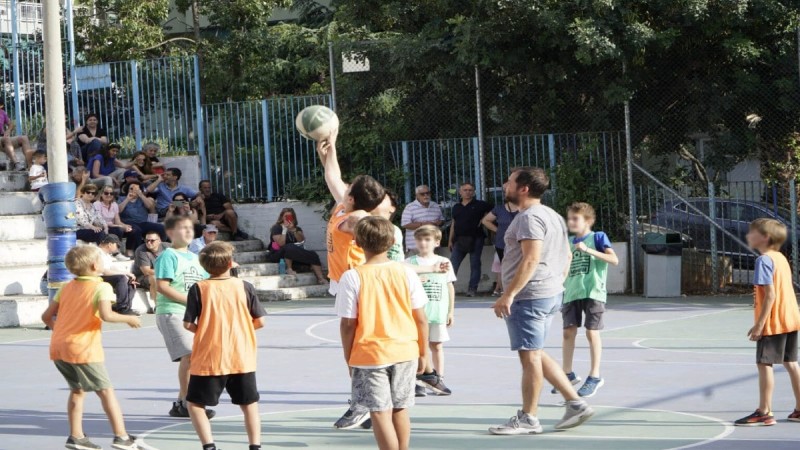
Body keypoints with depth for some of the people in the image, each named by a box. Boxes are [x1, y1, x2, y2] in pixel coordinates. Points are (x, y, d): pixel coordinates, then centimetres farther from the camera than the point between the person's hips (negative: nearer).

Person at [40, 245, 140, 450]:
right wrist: (129, 319, -6)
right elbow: (106, 315, -21)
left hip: (58, 346, 7)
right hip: (83, 348, -7)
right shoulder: (102, 287, -6)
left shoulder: (66, 288, 15)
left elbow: (47, 316, 14)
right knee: (106, 391, 2)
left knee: (77, 389, 21)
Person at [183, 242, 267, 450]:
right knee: (249, 404, 15)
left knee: (195, 404, 10)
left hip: (208, 360, -2)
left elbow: (188, 324, -7)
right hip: (242, 358, 2)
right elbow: (259, 321, 0)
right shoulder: (244, 287, -2)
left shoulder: (199, 289, -7)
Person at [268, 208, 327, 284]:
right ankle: (289, 269, -29)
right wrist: (284, 229, -17)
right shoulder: (276, 228, -2)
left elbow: (301, 240, -7)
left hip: (296, 253, 5)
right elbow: (281, 243, -17)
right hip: (278, 255, -5)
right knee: (289, 247, -40)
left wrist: (294, 230, -20)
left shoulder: (297, 228, 14)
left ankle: (321, 278, -32)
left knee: (313, 255, -19)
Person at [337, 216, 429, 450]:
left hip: (370, 354, -3)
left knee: (380, 413, -1)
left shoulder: (352, 278, -11)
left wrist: (349, 358, 3)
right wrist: (423, 352, 12)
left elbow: (348, 324, -9)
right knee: (400, 409, 17)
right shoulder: (406, 272, -3)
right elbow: (421, 319, 0)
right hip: (405, 351, 4)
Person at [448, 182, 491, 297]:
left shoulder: (480, 205, 1)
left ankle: (472, 289, 5)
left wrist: (483, 219, -8)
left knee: (475, 265, 0)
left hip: (475, 239, -3)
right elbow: (453, 224, 17)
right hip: (459, 240, 3)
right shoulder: (456, 207, 14)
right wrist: (450, 240, 13)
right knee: (452, 264, -3)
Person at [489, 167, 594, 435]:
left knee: (530, 355, -3)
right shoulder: (552, 216, 17)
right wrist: (557, 283, 24)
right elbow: (567, 256, 21)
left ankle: (528, 419, 4)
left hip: (529, 296, -10)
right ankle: (575, 403, 14)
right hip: (551, 294, 10)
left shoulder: (529, 217, -15)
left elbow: (531, 259, -24)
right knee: (535, 354, 16)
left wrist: (508, 295, -25)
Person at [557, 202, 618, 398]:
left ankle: (595, 376, 5)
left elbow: (614, 260, -15)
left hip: (593, 292, -5)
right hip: (571, 293, 5)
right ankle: (568, 374, 14)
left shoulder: (598, 237, -4)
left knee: (592, 332, -5)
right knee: (568, 331, 3)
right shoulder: (569, 242, 13)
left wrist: (588, 250, -22)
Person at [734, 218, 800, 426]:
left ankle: (764, 412, -3)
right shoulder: (781, 258, 12)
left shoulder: (764, 260, -14)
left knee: (764, 363, -4)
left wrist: (759, 324, -20)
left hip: (773, 321, -9)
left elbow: (770, 295, -20)